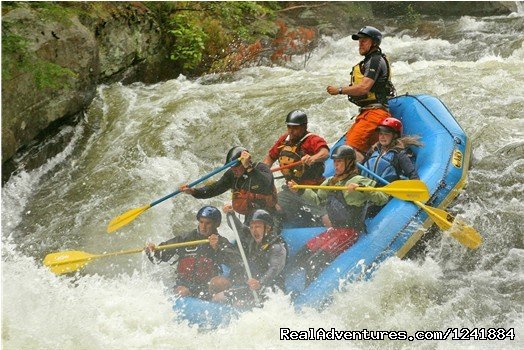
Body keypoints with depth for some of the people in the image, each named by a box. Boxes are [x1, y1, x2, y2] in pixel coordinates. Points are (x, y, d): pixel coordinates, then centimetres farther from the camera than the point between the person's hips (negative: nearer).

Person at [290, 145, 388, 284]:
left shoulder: (358, 181, -13)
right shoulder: (331, 182, 13)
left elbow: (383, 198, -22)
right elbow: (318, 199, 27)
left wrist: (361, 188, -35)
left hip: (349, 232, -9)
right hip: (334, 230, 9)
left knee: (314, 264, -19)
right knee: (300, 257, 8)